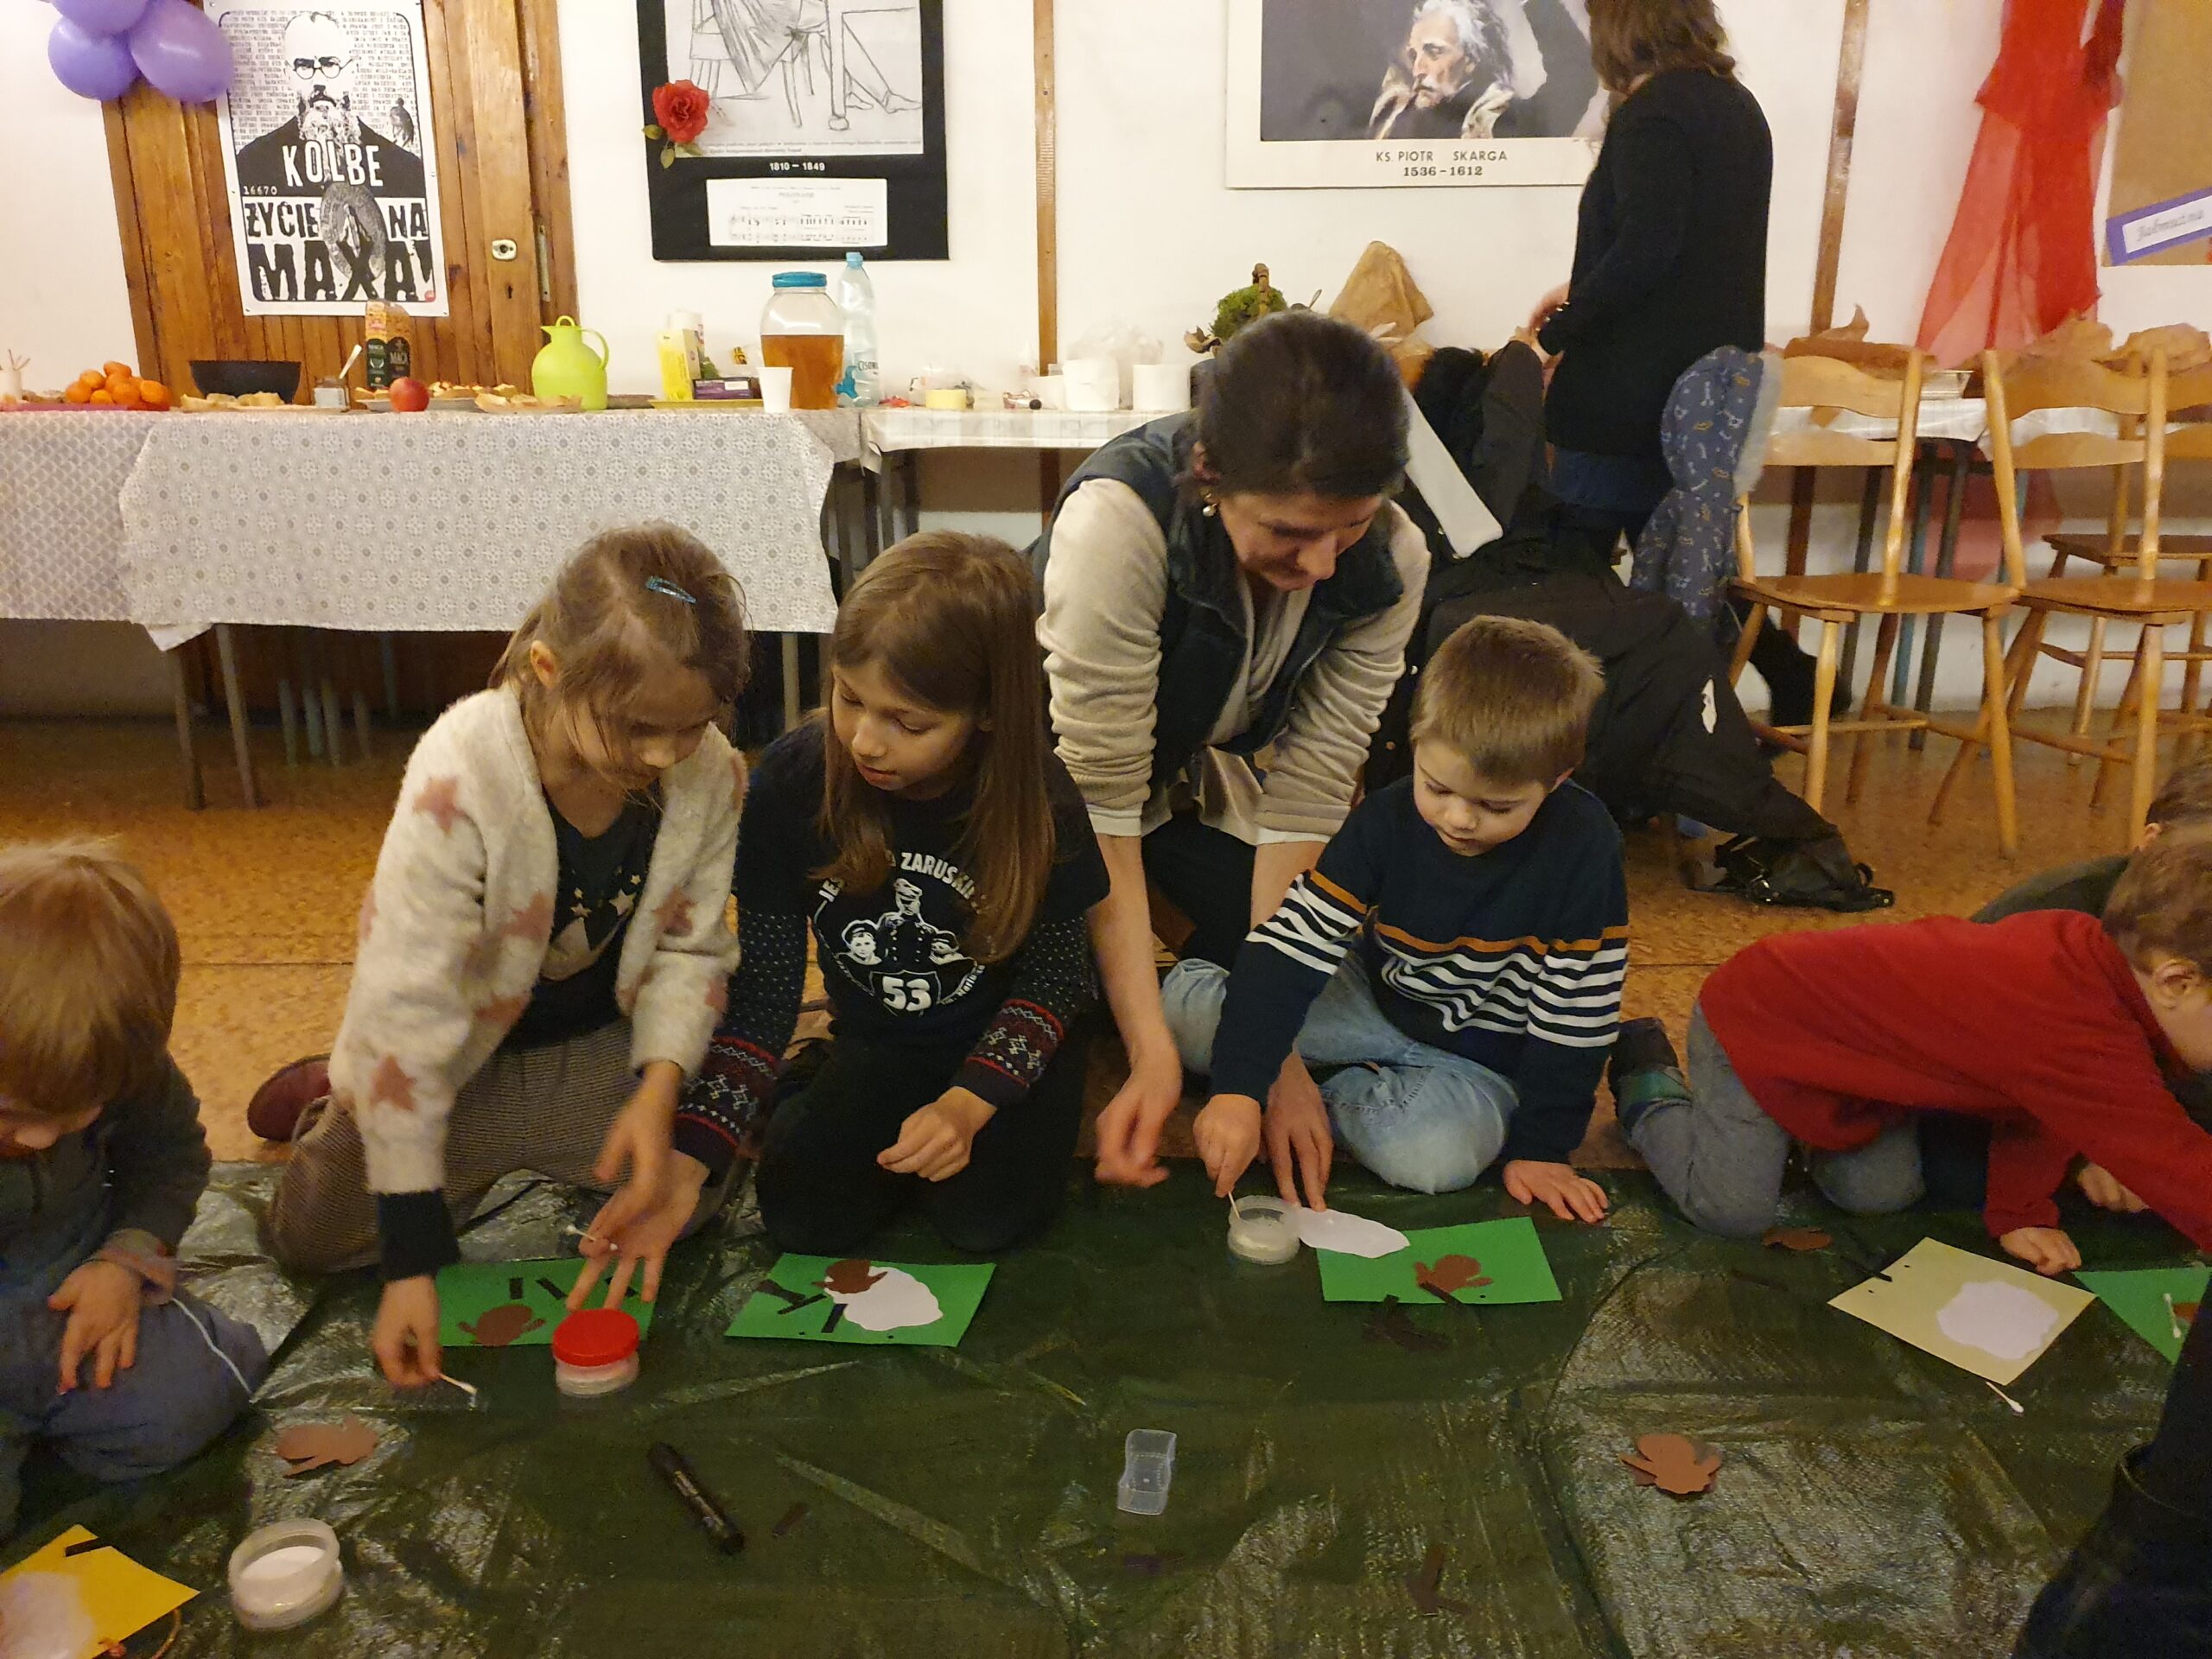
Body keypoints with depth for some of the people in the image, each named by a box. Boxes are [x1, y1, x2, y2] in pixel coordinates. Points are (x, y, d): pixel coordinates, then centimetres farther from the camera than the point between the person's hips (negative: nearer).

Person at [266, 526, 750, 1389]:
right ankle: (341, 1107, 27)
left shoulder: (711, 776, -23)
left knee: (686, 1197, -9)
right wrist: (413, 1261, -33)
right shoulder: (459, 778, -35)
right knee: (315, 1232, -6)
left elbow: (689, 951, -10)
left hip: (600, 1038, 3)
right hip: (460, 1052, -2)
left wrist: (659, 1089, -30)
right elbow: (404, 1009, -34)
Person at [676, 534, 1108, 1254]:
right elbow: (764, 985, -13)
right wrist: (691, 1154, -23)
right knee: (802, 1217, -20)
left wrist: (970, 1103, -24)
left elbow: (1055, 971, -9)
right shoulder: (794, 777, -19)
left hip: (1006, 1043, -1)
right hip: (876, 1046, 2)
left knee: (983, 1216, -24)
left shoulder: (1034, 795, -22)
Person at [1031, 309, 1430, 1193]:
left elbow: (1307, 791, -23)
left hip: (1209, 772, 4)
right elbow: (1103, 798, -35)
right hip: (1057, 769, -3)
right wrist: (1152, 1053, -37)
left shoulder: (1390, 561, -24)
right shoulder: (1118, 520, -38)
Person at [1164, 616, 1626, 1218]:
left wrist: (1542, 1146, -14)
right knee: (1186, 1007, -16)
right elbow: (1288, 945, -23)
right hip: (1376, 1002, 1)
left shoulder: (1582, 844, -23)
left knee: (1431, 1157, -34)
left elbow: (1577, 1011, -15)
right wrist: (1239, 1087, -33)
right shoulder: (1386, 821, -17)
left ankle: (1331, 1089, -7)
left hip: (1487, 1057, -1)